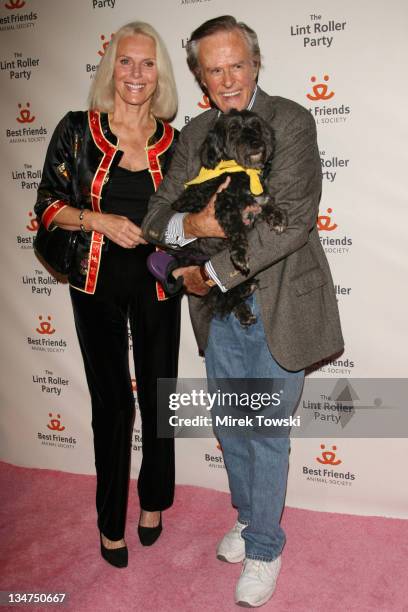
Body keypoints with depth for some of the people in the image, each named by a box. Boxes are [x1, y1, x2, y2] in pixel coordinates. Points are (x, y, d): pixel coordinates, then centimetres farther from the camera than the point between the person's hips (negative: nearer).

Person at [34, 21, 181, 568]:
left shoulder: (174, 142, 3)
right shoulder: (77, 131, -1)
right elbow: (48, 206, -1)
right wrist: (101, 220, -16)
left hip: (156, 282, 2)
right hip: (96, 282, -1)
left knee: (157, 395, 10)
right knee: (111, 401, 6)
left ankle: (153, 502, 36)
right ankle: (112, 521, 27)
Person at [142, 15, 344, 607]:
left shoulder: (291, 121, -9)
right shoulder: (194, 135, 7)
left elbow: (293, 219, -21)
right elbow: (158, 215, 3)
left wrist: (213, 271, -21)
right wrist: (190, 225, -21)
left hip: (278, 306, -5)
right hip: (221, 309, 5)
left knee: (265, 431, 7)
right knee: (229, 425, 17)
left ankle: (264, 547, 30)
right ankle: (248, 516, 43)